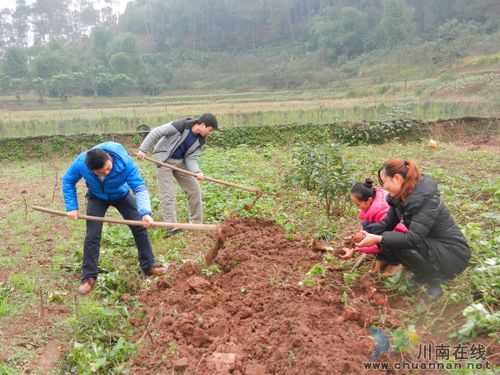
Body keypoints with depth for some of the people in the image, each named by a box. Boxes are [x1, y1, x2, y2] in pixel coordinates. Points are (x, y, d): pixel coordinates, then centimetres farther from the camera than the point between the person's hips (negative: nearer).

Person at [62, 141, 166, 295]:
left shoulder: (125, 161, -39)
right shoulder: (81, 162, -34)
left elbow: (139, 187, -38)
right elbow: (67, 181, -14)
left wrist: (145, 213, -52)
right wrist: (72, 207, -20)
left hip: (121, 195, 0)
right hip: (97, 198, 0)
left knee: (140, 228, -4)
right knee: (92, 236, -9)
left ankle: (149, 266, 11)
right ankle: (89, 277, 5)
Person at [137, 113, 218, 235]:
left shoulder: (199, 140, -3)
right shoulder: (181, 125, -22)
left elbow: (191, 158, -6)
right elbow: (156, 132, -19)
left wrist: (197, 172, -25)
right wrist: (143, 149, -21)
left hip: (180, 162, 7)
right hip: (164, 161, -6)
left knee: (194, 189, 4)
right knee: (168, 194, -10)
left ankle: (197, 223, 16)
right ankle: (172, 226, -4)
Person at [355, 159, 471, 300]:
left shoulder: (424, 198, -26)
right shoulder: (401, 196, 0)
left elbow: (414, 238, -32)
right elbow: (387, 223, 2)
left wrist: (378, 239, -33)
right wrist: (364, 234, -14)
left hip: (453, 254, -8)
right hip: (432, 245, 8)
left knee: (395, 244, -26)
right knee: (386, 241, -6)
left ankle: (436, 280, -7)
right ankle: (424, 274, 9)